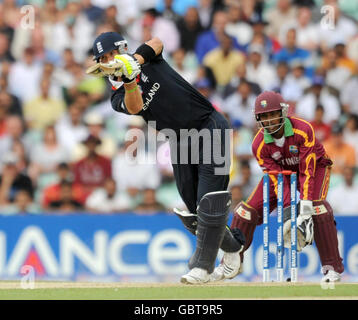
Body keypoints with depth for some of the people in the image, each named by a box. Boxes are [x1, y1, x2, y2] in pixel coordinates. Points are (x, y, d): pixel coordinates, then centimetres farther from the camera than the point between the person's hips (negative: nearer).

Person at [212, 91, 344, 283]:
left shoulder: (303, 130, -34)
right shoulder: (259, 145, -24)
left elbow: (307, 171, -35)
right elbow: (277, 180, -24)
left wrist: (305, 208, -42)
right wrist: (289, 213, -35)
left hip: (314, 165, -3)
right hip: (281, 169, 3)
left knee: (317, 206, -31)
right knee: (249, 209, -8)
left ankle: (332, 267, -24)